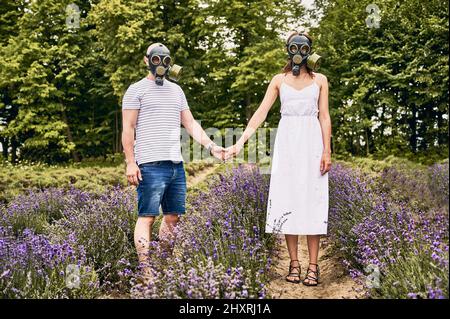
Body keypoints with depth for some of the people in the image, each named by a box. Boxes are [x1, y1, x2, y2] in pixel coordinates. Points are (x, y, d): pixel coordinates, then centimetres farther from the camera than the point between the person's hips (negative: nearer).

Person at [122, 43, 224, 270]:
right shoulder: (137, 90, 3)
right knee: (147, 216, -6)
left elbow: (190, 123, 19)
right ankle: (144, 268, -2)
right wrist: (130, 163, -11)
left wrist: (211, 145, 5)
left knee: (173, 216, 9)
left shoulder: (176, 90, 21)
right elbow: (128, 129, -3)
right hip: (151, 166, -6)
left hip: (176, 165, 7)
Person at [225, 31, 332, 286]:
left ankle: (313, 265, 1)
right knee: (287, 199, 0)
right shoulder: (279, 80, 10)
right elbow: (261, 113, 3)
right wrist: (241, 142, -6)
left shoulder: (320, 80, 8)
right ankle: (294, 263, 8)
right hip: (287, 143, 1)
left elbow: (324, 117, 4)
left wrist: (327, 151, -5)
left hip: (312, 143, -1)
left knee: (312, 199, -3)